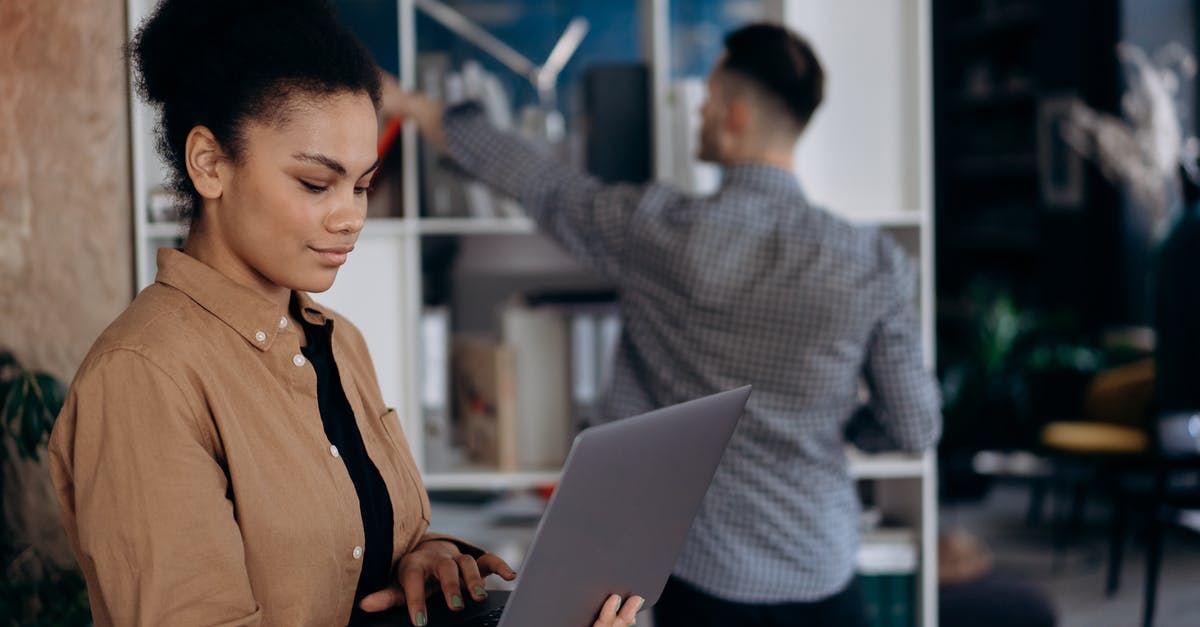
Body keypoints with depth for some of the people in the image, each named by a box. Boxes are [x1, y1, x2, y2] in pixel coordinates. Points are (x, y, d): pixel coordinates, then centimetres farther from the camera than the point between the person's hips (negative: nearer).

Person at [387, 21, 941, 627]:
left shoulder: (655, 231, -13)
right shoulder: (875, 264, -9)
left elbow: (536, 180, 3)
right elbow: (916, 428, -2)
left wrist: (419, 107, 18)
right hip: (821, 578, 1)